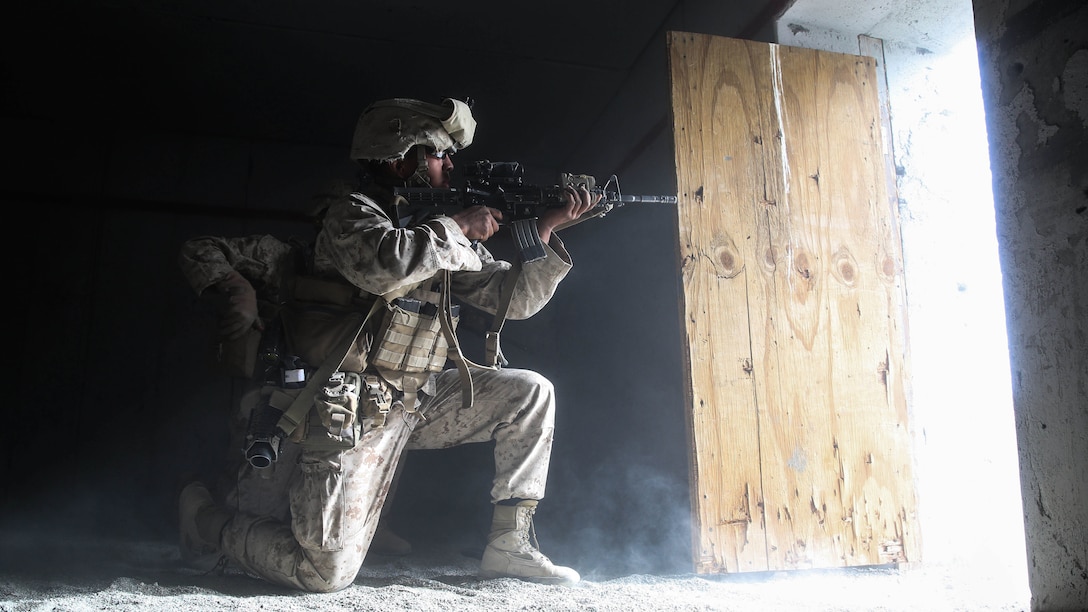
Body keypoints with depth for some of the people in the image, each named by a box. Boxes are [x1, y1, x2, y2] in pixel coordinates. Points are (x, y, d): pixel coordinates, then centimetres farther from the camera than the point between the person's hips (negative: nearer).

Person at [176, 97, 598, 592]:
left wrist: (549, 227, -3)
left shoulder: (441, 236, 12)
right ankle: (207, 519, 16)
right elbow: (385, 265, -33)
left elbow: (514, 296, 9)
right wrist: (461, 227, -18)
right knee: (326, 572, -12)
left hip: (416, 403, 7)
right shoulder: (353, 212, -8)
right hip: (350, 411, -7)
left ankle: (509, 544, 5)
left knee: (529, 393, 0)